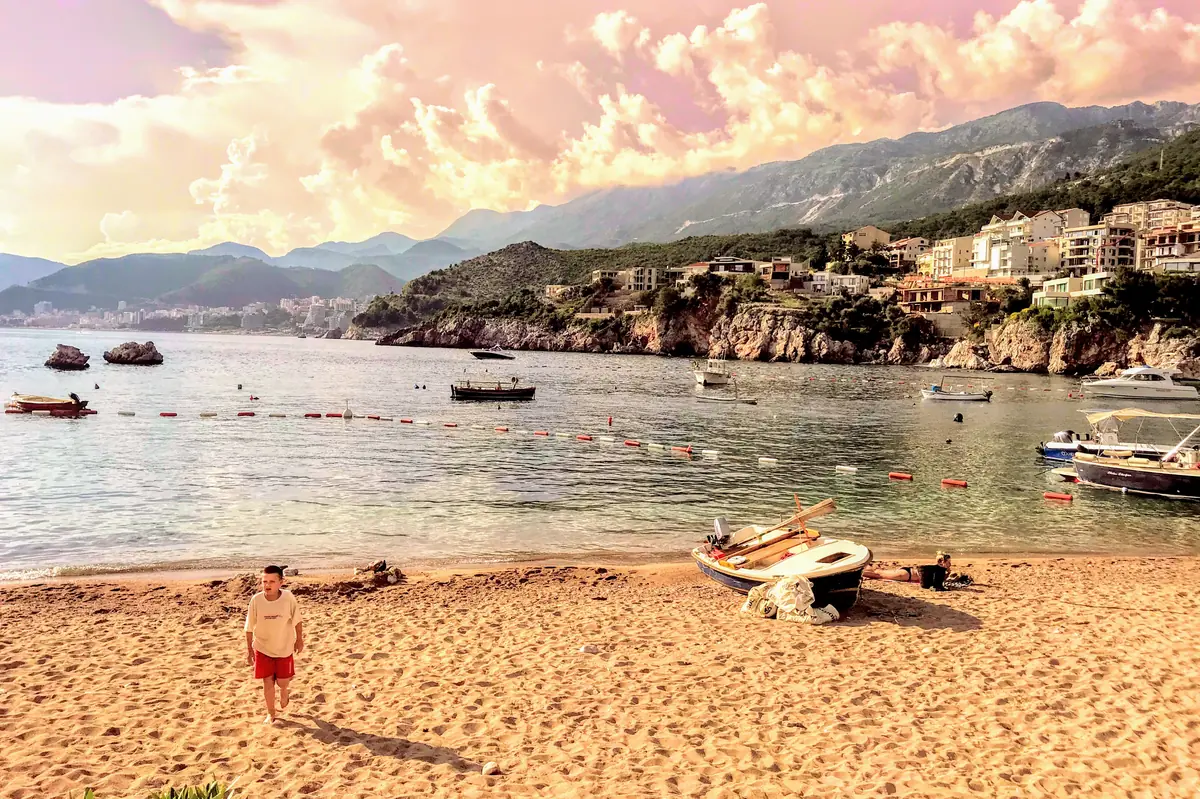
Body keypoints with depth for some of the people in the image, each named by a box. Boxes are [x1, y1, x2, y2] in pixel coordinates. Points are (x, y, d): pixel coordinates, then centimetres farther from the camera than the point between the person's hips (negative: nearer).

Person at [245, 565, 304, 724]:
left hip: (284, 648, 0)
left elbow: (297, 620, -7)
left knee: (282, 682, 9)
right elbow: (249, 627, -7)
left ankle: (284, 693, 45)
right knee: (268, 681, 4)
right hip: (262, 648, 0)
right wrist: (249, 649, -1)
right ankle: (270, 714, 26)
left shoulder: (288, 597, -23)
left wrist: (299, 639, 3)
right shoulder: (256, 600, -20)